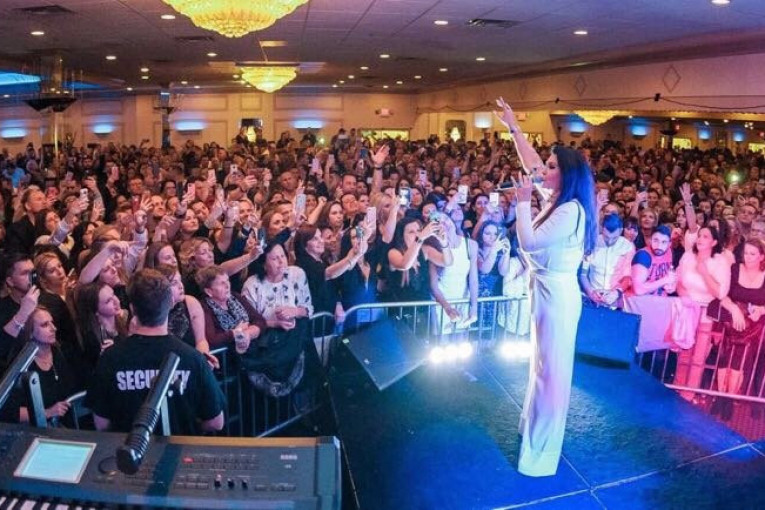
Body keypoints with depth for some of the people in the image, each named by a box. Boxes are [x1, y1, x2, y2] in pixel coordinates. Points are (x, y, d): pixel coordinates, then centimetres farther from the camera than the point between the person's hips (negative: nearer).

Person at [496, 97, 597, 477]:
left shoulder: (571, 211, -22)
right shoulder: (558, 201, 4)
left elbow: (528, 242, -27)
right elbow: (532, 164, 14)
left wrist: (523, 201, -21)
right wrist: (513, 127, 17)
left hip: (557, 294, -10)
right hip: (547, 290, 10)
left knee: (551, 368, 1)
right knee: (543, 364, 22)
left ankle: (542, 450, 13)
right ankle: (534, 423, 41)